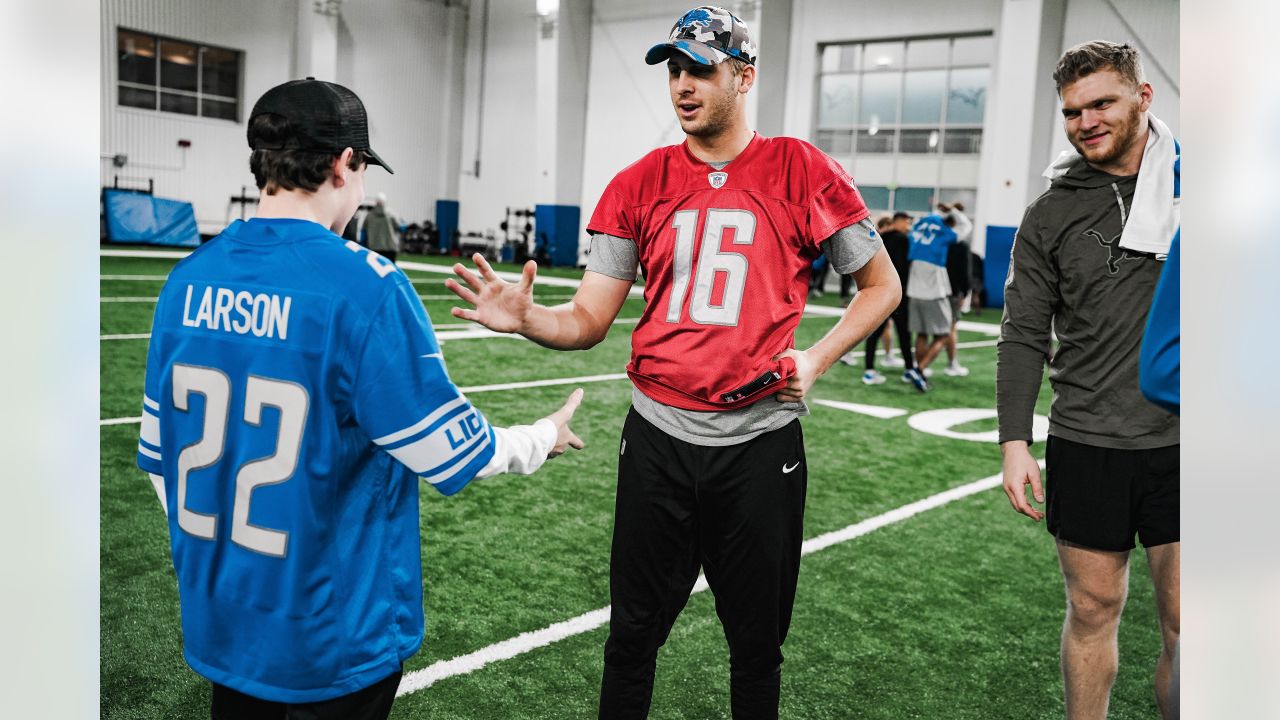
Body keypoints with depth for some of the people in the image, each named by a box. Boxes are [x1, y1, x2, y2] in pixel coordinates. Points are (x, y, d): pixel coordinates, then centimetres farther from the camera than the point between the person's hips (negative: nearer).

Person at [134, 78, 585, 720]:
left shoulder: (189, 278, -3)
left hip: (218, 621, 6)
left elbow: (160, 457, 6)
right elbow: (455, 457, -15)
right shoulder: (368, 290, -22)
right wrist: (546, 437, 5)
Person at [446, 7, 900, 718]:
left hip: (760, 441, -1)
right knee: (633, 633, 14)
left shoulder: (802, 171, -3)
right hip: (657, 438, 2)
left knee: (757, 645, 15)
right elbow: (589, 319, 1)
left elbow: (882, 285, 6)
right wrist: (527, 318, -20)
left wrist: (815, 360, -8)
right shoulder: (640, 184, 3)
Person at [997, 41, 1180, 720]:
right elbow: (1024, 336, 3)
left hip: (1181, 443, 0)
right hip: (1085, 447, 0)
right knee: (1093, 611, 10)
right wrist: (1014, 442, -4)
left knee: (1184, 622, 2)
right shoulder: (1052, 214, 3)